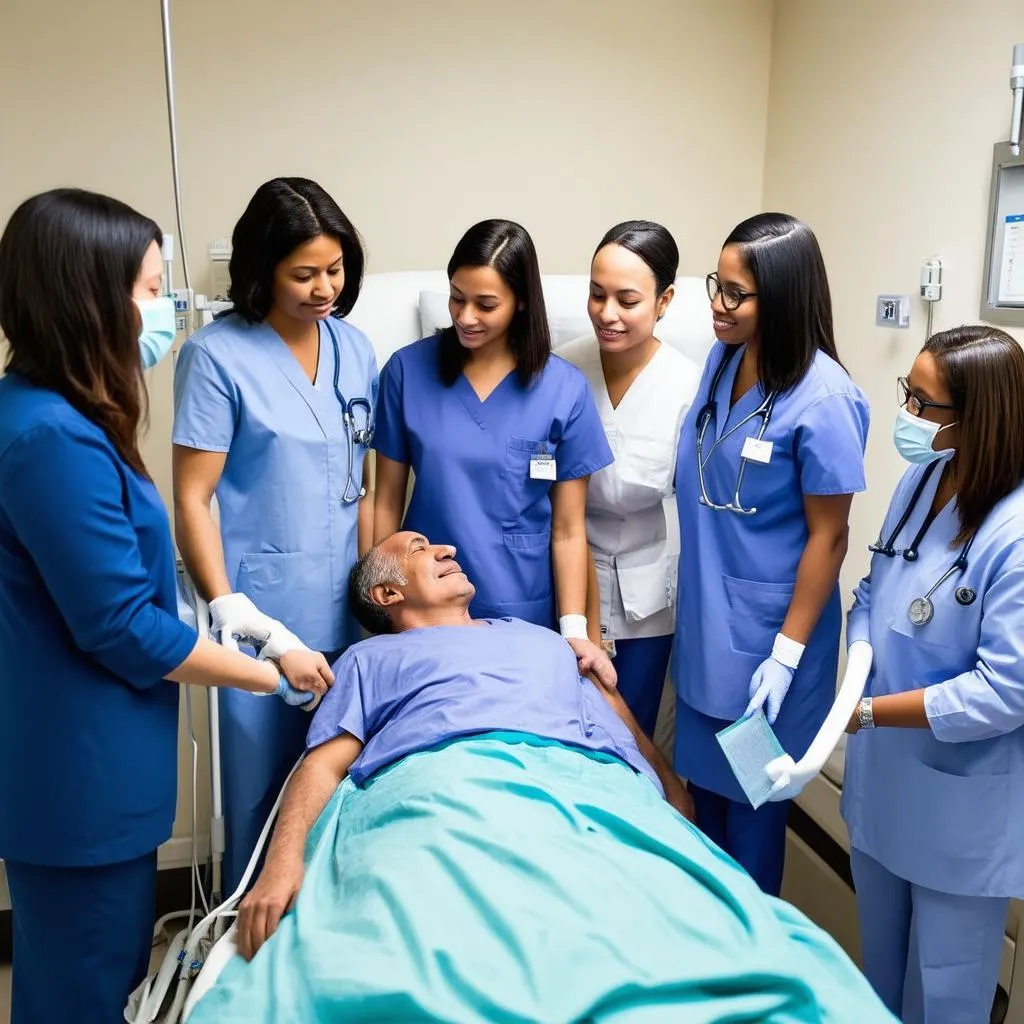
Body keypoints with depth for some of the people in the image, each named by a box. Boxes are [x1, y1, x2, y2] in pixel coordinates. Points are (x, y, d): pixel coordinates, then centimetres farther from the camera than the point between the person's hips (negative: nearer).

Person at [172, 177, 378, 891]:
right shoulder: (218, 356, -10)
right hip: (263, 618, -4)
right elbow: (192, 500, -9)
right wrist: (231, 614, -14)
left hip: (346, 616, 5)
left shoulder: (355, 349, 6)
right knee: (262, 799, 8)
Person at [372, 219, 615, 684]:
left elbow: (568, 528, -4)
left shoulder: (564, 389, -8)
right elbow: (387, 502, 0)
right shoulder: (407, 369, -6)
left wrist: (574, 630, -10)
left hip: (524, 611, 0)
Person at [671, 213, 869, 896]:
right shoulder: (723, 359, 0)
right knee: (703, 775, 21)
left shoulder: (822, 399, -21)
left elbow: (828, 535, -16)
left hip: (764, 627, -6)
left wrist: (787, 653, -15)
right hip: (703, 616, 7)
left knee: (751, 790, 12)